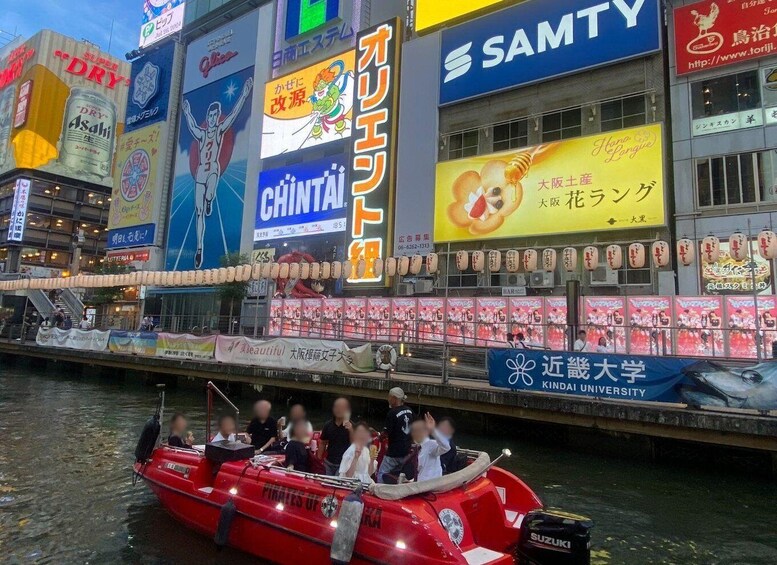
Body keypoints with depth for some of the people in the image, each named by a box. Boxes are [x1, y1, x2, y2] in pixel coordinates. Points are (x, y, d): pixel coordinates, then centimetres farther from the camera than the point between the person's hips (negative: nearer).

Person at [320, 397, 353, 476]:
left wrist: (350, 430, -30)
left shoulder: (351, 426, -8)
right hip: (329, 463, 3)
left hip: (344, 464, -3)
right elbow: (323, 443, 13)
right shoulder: (328, 425, 2)